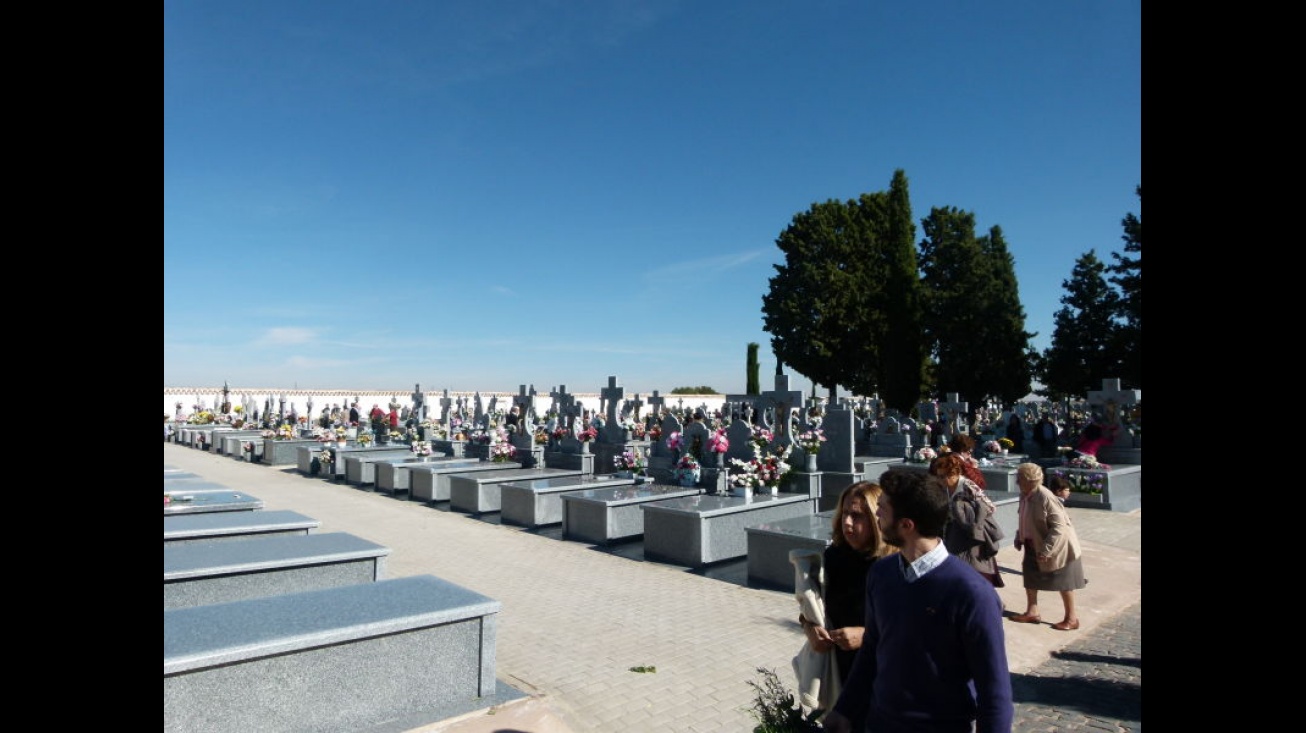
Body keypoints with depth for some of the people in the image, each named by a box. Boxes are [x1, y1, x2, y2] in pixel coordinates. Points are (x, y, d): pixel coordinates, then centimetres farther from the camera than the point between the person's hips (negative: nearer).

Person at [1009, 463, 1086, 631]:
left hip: (1058, 545, -8)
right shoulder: (1025, 495, -4)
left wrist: (1046, 550, -28)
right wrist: (1019, 538, 7)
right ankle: (1032, 612, 27)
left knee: (1064, 582, 7)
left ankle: (1071, 618, 22)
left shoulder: (1045, 498, -30)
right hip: (1033, 545, 8)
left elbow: (1059, 526, -28)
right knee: (1030, 575, 14)